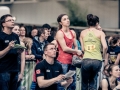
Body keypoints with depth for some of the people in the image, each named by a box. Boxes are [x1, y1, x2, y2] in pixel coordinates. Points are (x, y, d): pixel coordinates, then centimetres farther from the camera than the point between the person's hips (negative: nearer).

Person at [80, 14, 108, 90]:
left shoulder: (83, 33, 11)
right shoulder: (100, 33, 3)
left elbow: (82, 48, 7)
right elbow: (105, 47, -8)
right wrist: (104, 56, 9)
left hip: (86, 60, 1)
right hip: (97, 60, -1)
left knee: (85, 83, 15)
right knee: (92, 80, 21)